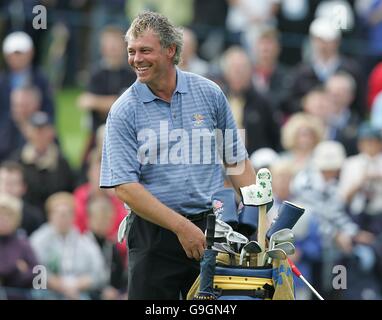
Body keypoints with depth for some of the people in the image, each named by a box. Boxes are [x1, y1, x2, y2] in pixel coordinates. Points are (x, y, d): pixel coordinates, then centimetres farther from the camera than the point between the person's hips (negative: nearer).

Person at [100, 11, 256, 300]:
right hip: (153, 231, -2)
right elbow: (124, 187, -10)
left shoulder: (209, 93, 5)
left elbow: (237, 161, 12)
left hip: (211, 230, 2)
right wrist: (181, 227, -17)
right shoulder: (124, 111, -3)